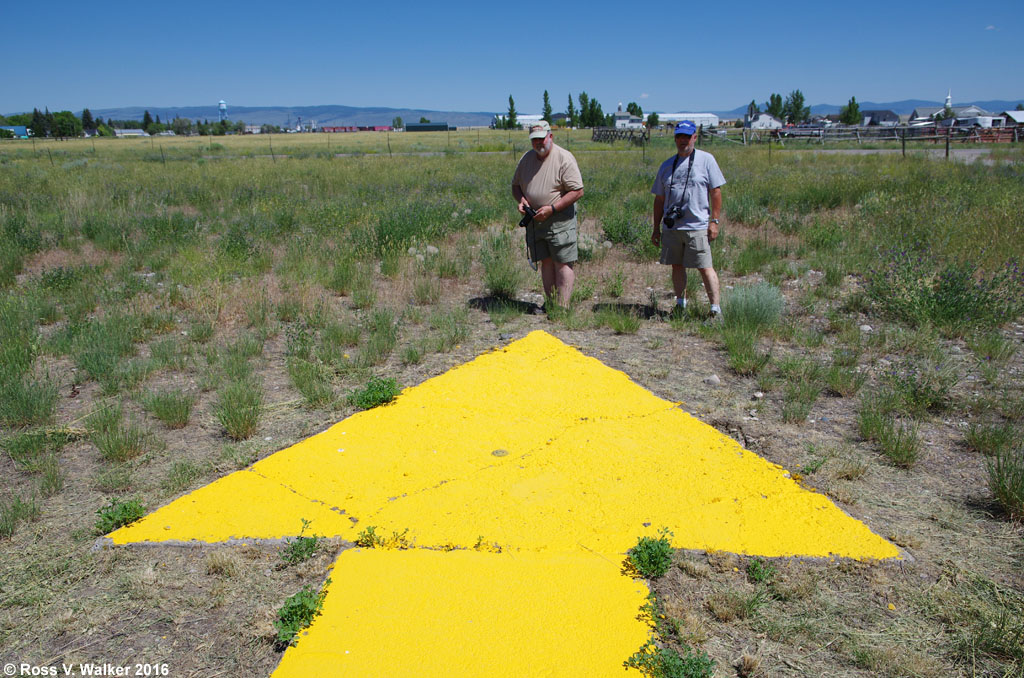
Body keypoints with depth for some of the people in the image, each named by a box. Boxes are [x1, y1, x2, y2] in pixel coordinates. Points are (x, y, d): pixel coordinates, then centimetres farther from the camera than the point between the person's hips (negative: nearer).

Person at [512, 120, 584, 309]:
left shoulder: (564, 158, -9)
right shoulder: (526, 158, 11)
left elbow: (577, 191, -13)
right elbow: (516, 185, 22)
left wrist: (551, 209, -18)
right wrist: (521, 200, -1)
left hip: (560, 219, -6)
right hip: (535, 221, 6)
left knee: (562, 263, -6)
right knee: (546, 262, 7)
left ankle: (563, 307, -4)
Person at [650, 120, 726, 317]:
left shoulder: (706, 160, 3)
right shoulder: (667, 165, 14)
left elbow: (716, 192, 0)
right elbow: (659, 199, 16)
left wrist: (714, 221, -7)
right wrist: (656, 228, 13)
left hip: (697, 227, -5)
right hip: (671, 227, 5)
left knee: (705, 267, -8)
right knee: (677, 266, 12)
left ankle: (716, 308, -5)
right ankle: (680, 304, 24)